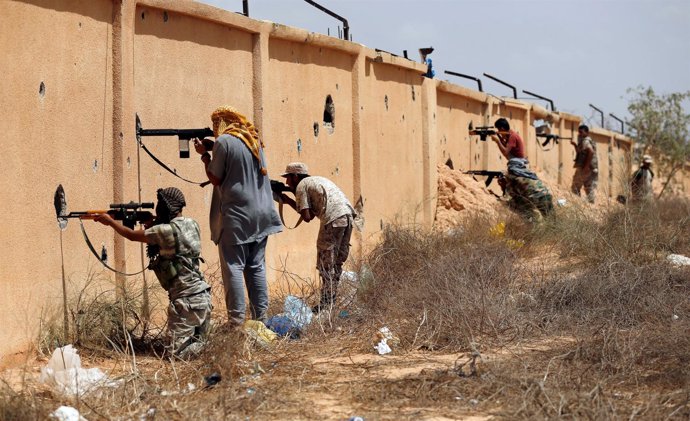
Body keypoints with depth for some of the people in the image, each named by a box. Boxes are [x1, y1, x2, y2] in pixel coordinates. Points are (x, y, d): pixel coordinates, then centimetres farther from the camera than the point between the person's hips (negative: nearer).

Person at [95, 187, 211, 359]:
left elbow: (132, 235, 2)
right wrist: (151, 225, 13)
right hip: (203, 295, 8)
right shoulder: (191, 224, 9)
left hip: (187, 300, -8)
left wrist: (110, 221, 16)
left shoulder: (167, 230, -14)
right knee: (195, 343, 19)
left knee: (176, 352, -4)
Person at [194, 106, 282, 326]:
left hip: (236, 214, -7)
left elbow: (215, 178, -7)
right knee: (256, 267, 11)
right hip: (261, 213, 7)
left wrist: (205, 155, 6)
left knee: (233, 267, -4)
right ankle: (261, 318, 12)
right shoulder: (254, 139, 12)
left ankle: (237, 321, -8)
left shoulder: (224, 141, -10)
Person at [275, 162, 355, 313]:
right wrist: (289, 201, 22)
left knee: (326, 264, -1)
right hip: (348, 215, 8)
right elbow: (311, 214, 24)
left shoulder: (301, 186, 5)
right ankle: (332, 300, 19)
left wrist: (288, 201, 12)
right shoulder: (318, 180, 30)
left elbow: (307, 217, -2)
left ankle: (326, 305, -1)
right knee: (336, 262, 15)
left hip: (333, 219, -8)